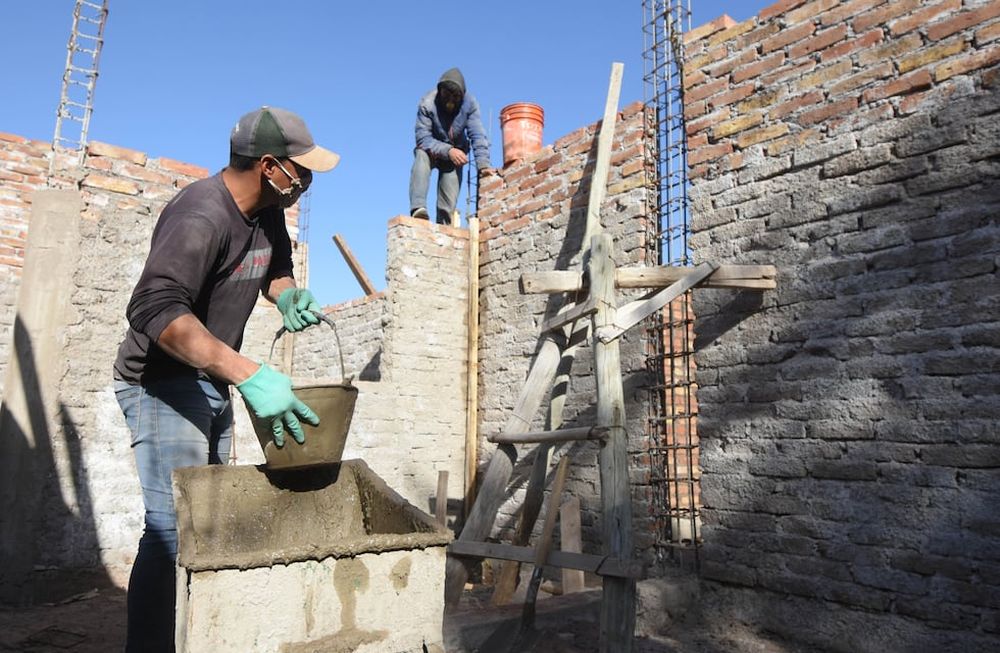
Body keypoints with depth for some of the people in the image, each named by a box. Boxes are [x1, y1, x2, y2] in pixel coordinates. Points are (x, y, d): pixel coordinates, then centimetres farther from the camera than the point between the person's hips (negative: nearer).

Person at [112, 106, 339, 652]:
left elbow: (276, 269, 21)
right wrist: (248, 375, -47)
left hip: (213, 383, 9)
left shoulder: (268, 212, 3)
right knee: (173, 526, -14)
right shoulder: (201, 216, -25)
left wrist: (287, 294, -4)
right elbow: (154, 308, -38)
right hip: (163, 386, -9)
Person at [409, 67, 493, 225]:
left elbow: (478, 136, -24)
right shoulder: (427, 104, -25)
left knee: (449, 198, -16)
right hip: (432, 149, -1)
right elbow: (423, 138, -26)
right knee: (422, 155, -35)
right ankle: (418, 208, -44)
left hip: (456, 152, 2)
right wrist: (447, 151, -40)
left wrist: (483, 164, -37)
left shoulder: (470, 104, -21)